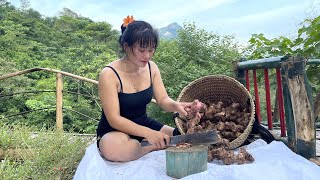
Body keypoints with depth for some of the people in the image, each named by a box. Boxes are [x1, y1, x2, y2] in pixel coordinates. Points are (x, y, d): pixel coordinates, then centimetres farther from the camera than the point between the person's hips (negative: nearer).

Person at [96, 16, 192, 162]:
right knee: (114, 147, -39)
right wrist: (147, 133, -37)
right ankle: (155, 147, -14)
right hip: (114, 130, -3)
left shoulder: (151, 67, -4)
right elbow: (114, 119, -24)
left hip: (144, 123, 4)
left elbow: (163, 100, -5)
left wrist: (176, 105, -30)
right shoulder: (109, 74, -22)